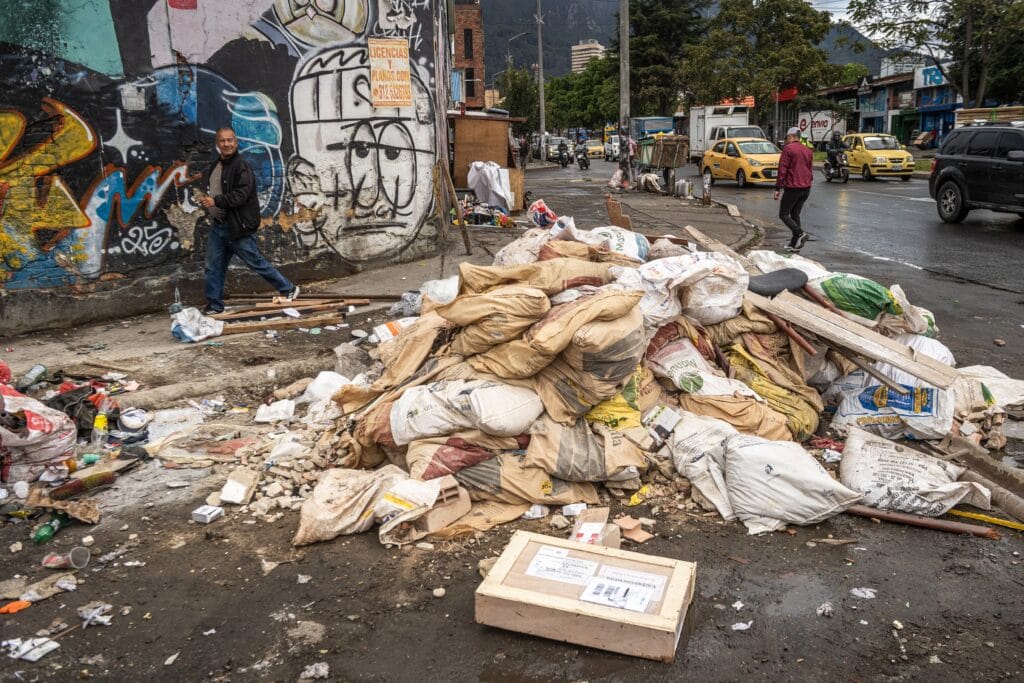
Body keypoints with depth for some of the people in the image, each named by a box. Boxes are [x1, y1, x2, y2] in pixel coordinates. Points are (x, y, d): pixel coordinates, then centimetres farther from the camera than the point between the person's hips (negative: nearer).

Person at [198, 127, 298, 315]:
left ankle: (288, 289, 15)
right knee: (213, 267, 9)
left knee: (256, 263, 1)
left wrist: (216, 201, -30)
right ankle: (214, 305, 20)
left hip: (238, 227, -8)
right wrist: (207, 201, 16)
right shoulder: (215, 165, 12)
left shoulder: (241, 167, -15)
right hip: (218, 226, 8)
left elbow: (241, 195, -25)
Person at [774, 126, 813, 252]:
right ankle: (794, 244, 11)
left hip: (792, 188, -7)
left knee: (784, 214, 1)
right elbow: (810, 171, 19)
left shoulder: (788, 149, -8)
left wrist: (777, 188, -10)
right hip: (806, 189, 8)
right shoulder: (807, 151, 16)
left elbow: (782, 170, -12)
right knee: (795, 215, 14)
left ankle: (800, 233, -19)